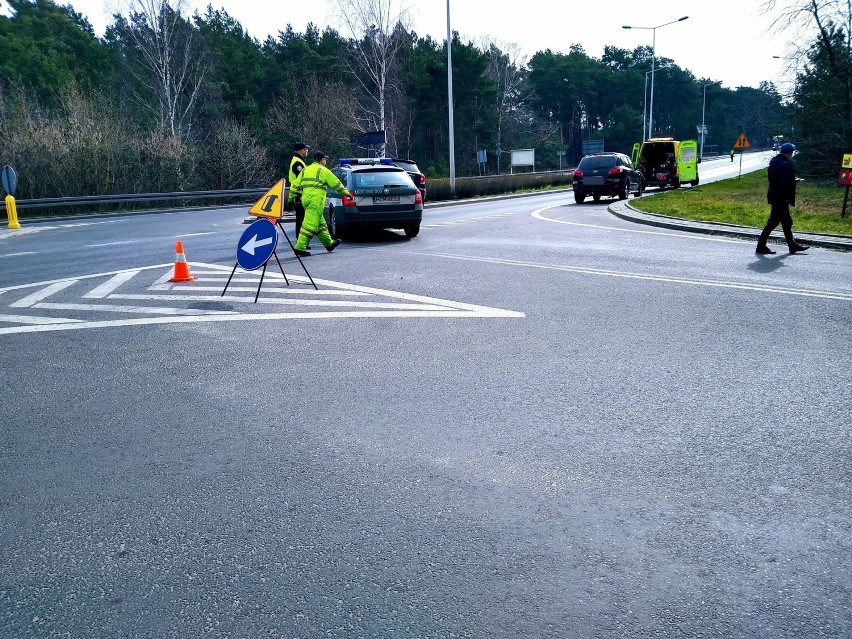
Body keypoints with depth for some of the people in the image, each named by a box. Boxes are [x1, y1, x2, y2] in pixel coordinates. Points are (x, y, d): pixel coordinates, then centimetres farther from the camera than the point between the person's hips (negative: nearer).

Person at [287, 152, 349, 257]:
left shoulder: (305, 170, 19)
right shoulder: (323, 171, -1)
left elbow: (295, 185, 17)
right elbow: (336, 184, 5)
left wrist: (291, 198, 21)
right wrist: (346, 192, 16)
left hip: (306, 199, 8)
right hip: (316, 200, -8)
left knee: (320, 223, 18)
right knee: (310, 224, -10)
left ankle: (329, 243, 29)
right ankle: (300, 247, -16)